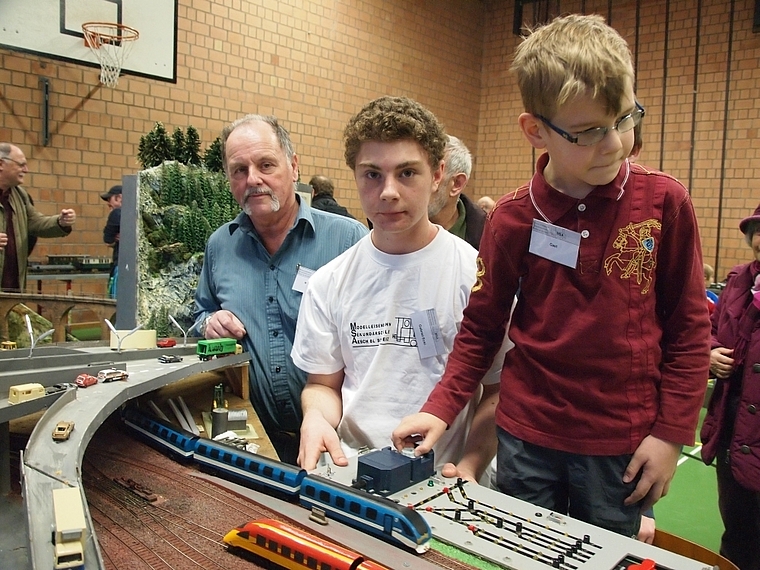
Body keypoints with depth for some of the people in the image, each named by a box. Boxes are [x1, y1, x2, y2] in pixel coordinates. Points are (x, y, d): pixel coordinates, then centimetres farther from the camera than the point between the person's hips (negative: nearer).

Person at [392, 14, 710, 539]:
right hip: (527, 437, 1)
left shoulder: (664, 202, -7)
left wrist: (671, 433, -3)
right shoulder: (513, 218, -6)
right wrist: (441, 409, -6)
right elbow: (481, 327, 2)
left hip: (622, 445, 0)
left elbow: (688, 324, -1)